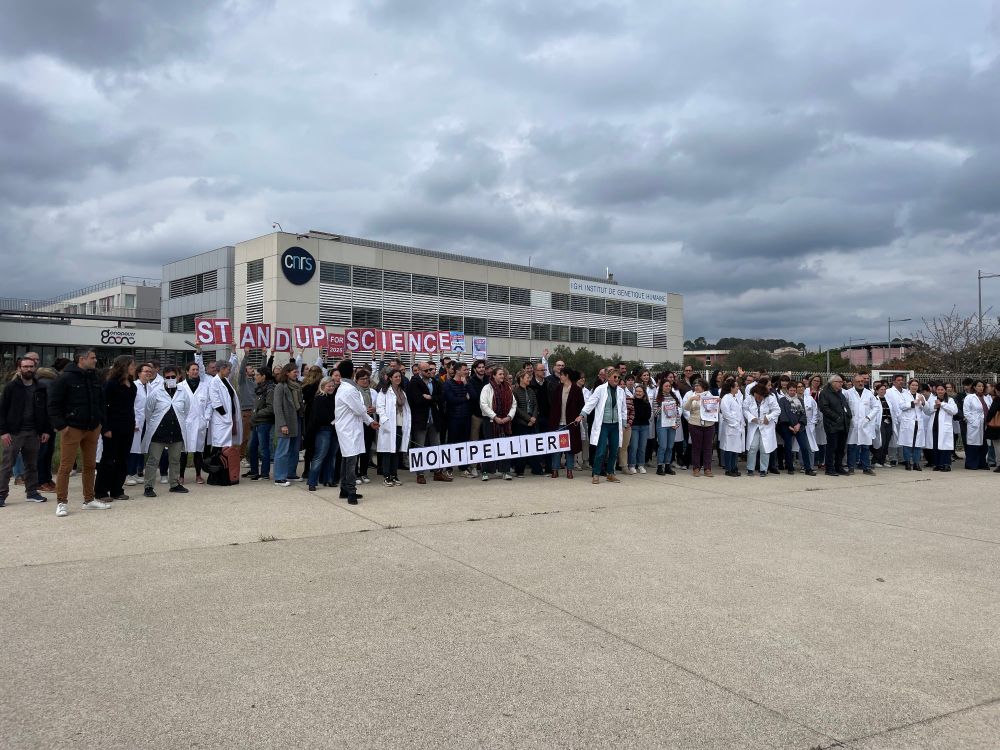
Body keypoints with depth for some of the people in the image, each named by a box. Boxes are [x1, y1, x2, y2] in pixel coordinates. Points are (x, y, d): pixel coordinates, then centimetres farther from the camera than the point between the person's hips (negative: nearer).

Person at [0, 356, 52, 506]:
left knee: (32, 465, 10)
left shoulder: (40, 388, 10)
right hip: (14, 433, -4)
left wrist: (46, 430, 5)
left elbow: (45, 411, 13)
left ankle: (32, 492, 19)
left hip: (33, 433, 4)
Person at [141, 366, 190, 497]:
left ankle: (175, 484, 24)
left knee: (175, 460, 12)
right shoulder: (155, 392, -6)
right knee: (153, 460, 0)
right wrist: (153, 425, 11)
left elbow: (186, 411, 12)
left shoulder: (183, 392, 0)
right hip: (158, 432, -3)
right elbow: (147, 411, 4)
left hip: (176, 432, 3)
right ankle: (148, 486, 5)